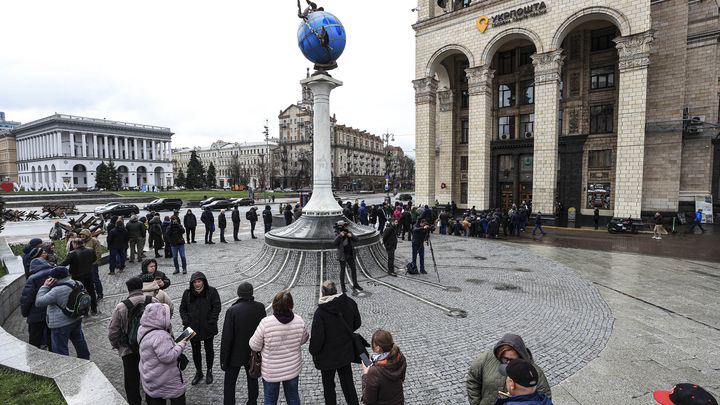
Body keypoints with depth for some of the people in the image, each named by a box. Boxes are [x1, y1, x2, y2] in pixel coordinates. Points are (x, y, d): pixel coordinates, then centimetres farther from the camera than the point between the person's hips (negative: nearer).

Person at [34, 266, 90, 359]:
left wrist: (45, 286, -17)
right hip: (76, 320, 8)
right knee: (79, 341, 27)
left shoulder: (57, 291, -28)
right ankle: (85, 358, 43)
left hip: (61, 325, -8)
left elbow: (38, 302, -20)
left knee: (60, 351, 8)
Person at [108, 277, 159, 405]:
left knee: (132, 382, 17)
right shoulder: (153, 302, -12)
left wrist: (117, 346, 8)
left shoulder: (121, 307, -17)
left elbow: (113, 333, -11)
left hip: (129, 351, -2)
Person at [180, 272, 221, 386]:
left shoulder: (212, 292, -10)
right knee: (195, 351, 13)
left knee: (209, 349, 13)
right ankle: (198, 372, 31)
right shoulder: (187, 293, -1)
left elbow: (217, 307, -9)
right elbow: (182, 309, 5)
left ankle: (209, 372, 30)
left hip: (208, 328, -2)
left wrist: (211, 322, -15)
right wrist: (186, 322, -7)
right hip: (193, 328, 2)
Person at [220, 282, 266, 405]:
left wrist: (224, 359, -7)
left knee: (229, 384, 15)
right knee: (253, 381, 22)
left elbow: (226, 338, -18)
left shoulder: (232, 311, -22)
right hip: (254, 354, 3)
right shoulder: (260, 308, -13)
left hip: (235, 355, -3)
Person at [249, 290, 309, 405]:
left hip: (271, 372, -2)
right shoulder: (299, 321, -17)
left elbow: (254, 346, -14)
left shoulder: (266, 323, -26)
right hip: (293, 370, 2)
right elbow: (303, 340, 1)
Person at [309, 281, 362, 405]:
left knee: (328, 387, 18)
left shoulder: (320, 312, -28)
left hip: (327, 357, -4)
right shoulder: (350, 303, -13)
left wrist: (313, 352, -3)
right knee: (348, 384, 23)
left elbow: (317, 337, -22)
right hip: (346, 353, 4)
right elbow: (357, 323, 2)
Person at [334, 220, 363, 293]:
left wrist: (351, 236, -16)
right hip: (342, 255, -5)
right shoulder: (338, 234, -8)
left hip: (350, 255, 5)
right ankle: (343, 286, 15)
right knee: (342, 271, 4)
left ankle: (355, 285, 24)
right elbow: (335, 243, -23)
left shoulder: (349, 232, 5)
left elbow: (356, 240, 1)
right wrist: (340, 236, -30)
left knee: (354, 269, 10)